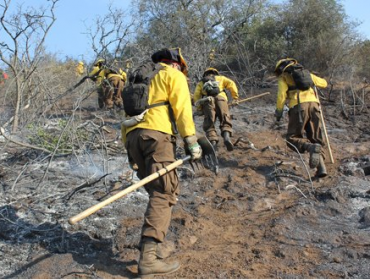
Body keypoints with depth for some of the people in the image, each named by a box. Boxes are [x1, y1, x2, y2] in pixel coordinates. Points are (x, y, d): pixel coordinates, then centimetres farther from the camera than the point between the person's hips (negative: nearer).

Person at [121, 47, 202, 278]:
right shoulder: (174, 75, 15)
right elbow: (182, 108, -1)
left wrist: (129, 147, 24)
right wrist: (191, 140, -6)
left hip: (133, 135, 7)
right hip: (156, 133, -7)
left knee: (158, 189, 19)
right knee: (165, 192, -13)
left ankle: (159, 231, 21)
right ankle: (148, 257, -22)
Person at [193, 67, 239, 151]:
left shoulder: (201, 83, 33)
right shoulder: (220, 78, 33)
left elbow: (196, 96, 16)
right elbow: (231, 84, 15)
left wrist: (199, 109, 20)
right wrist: (235, 98, 16)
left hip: (207, 101, 0)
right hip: (220, 99, 0)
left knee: (209, 125, 0)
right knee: (225, 121, -1)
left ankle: (213, 141, -21)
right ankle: (226, 136, -29)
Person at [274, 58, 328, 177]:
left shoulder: (283, 77, 14)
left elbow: (281, 95, -1)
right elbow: (324, 83, 35)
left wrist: (278, 111, 8)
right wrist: (313, 81, 54)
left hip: (299, 106, -4)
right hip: (313, 104, 5)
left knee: (293, 138, 1)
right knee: (316, 139, 10)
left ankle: (312, 148, -28)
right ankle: (321, 167, -5)